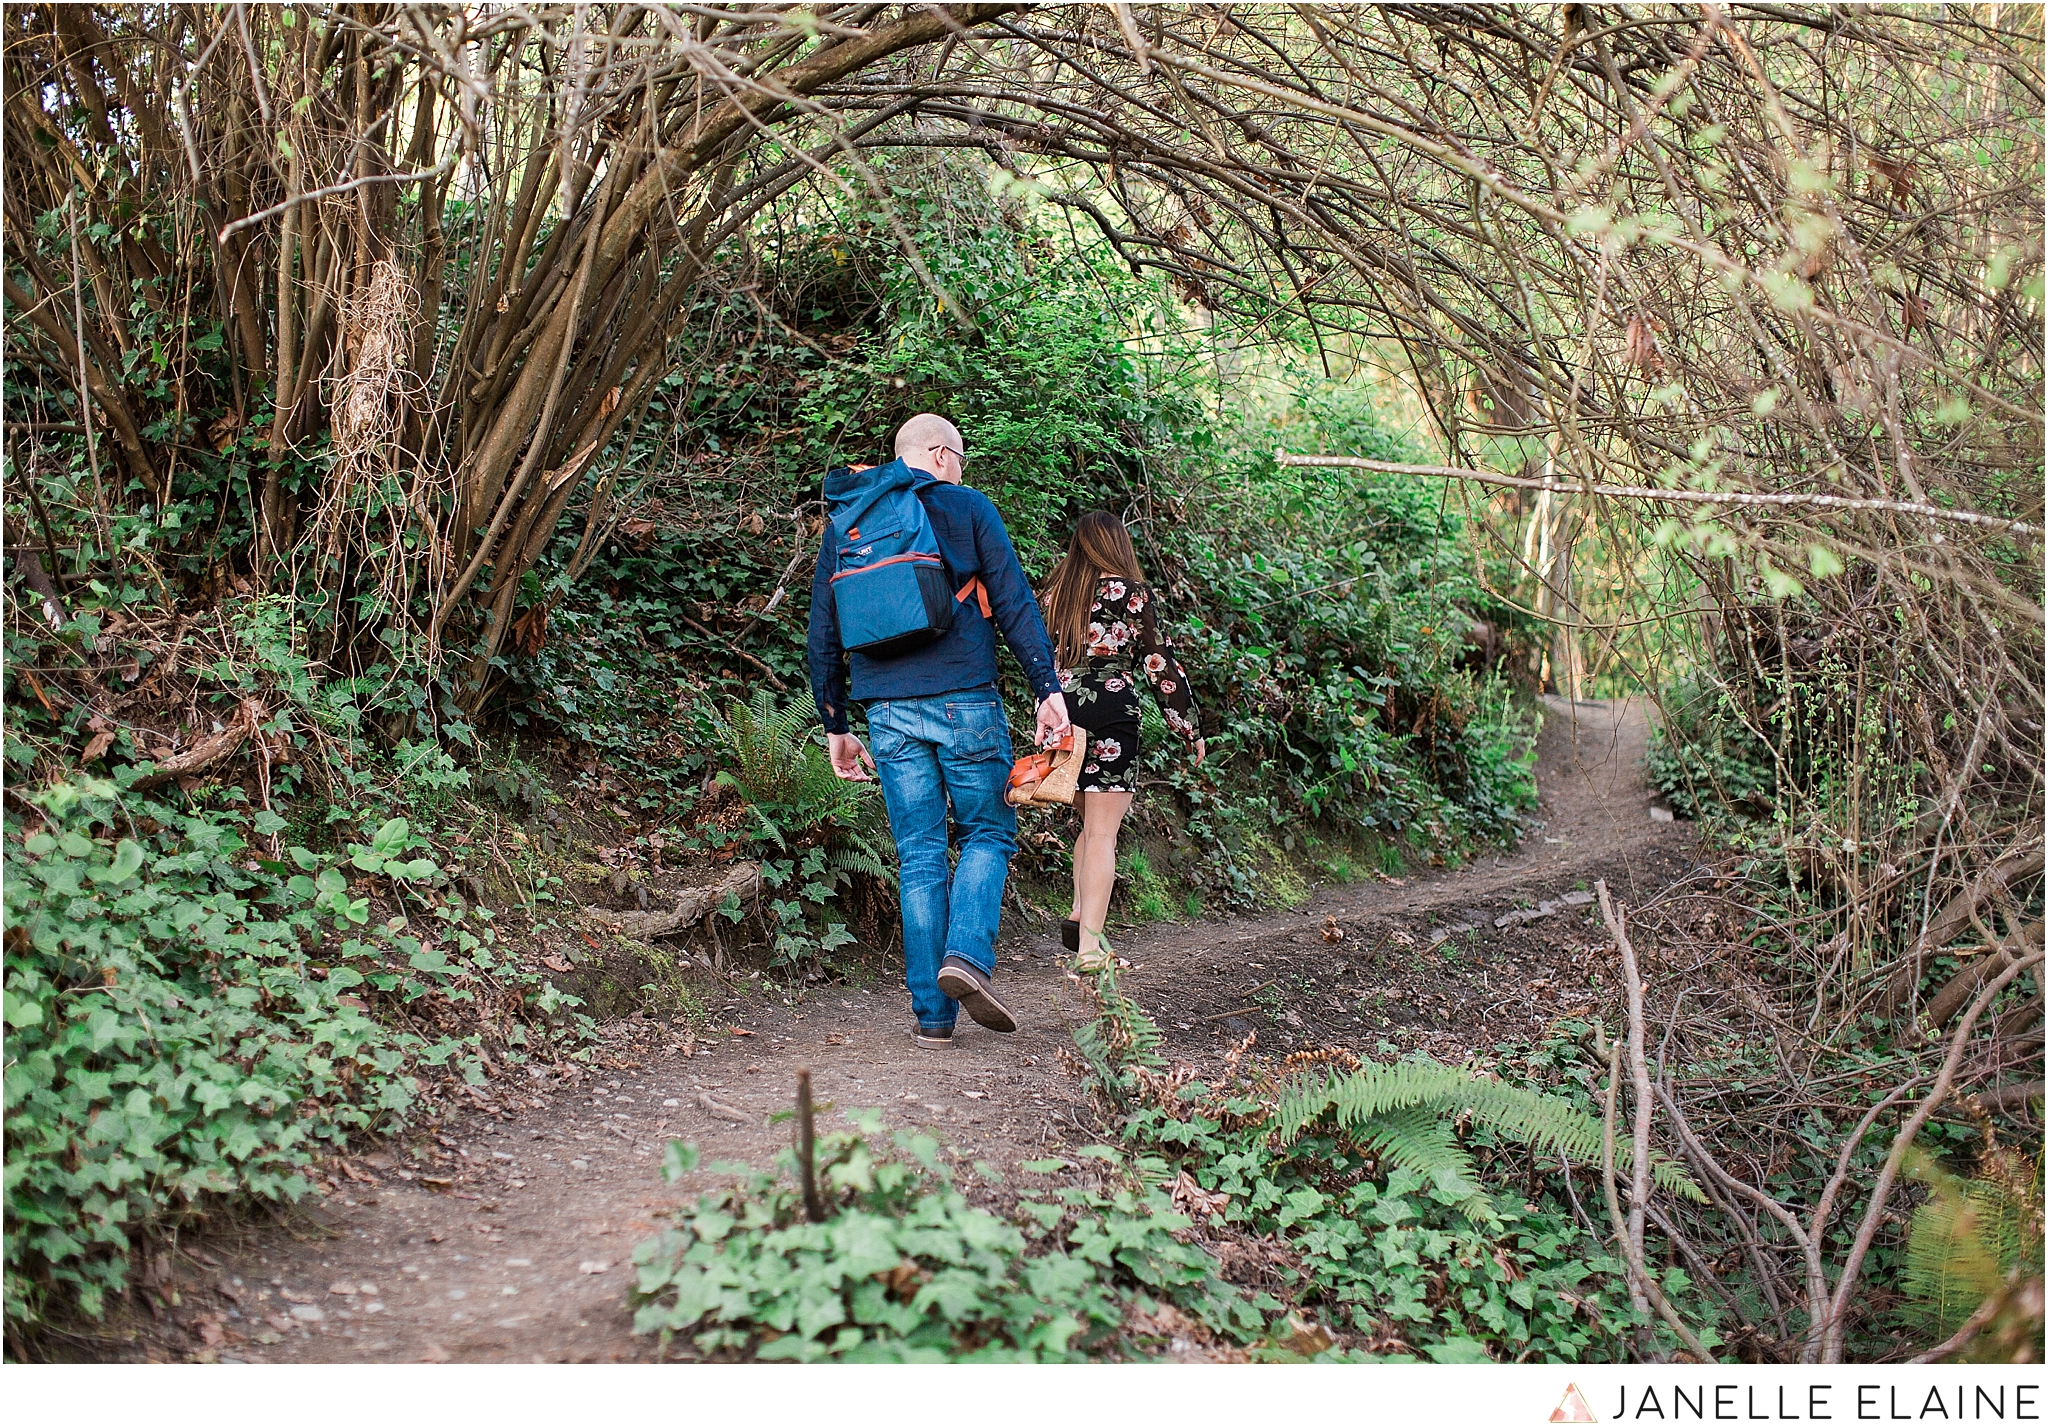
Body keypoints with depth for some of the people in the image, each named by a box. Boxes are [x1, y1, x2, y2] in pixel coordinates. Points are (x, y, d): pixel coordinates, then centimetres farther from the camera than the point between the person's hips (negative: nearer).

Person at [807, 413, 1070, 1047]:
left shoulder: (842, 523, 16)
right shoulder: (968, 507, 4)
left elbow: (823, 633, 16)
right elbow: (1015, 603, -3)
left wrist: (835, 727, 20)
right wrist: (1048, 689, -4)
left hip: (889, 712, 3)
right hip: (964, 701, -3)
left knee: (919, 858, 8)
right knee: (987, 833, 12)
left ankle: (933, 1012, 6)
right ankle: (968, 955, -12)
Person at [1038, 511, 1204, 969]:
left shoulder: (1055, 592, 11)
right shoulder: (1131, 593, -2)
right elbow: (1160, 662, -2)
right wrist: (1190, 728, 6)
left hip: (1061, 712, 5)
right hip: (1111, 713, -5)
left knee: (1091, 821, 20)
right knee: (1103, 832, -4)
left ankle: (1079, 914, 5)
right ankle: (1089, 944, -9)